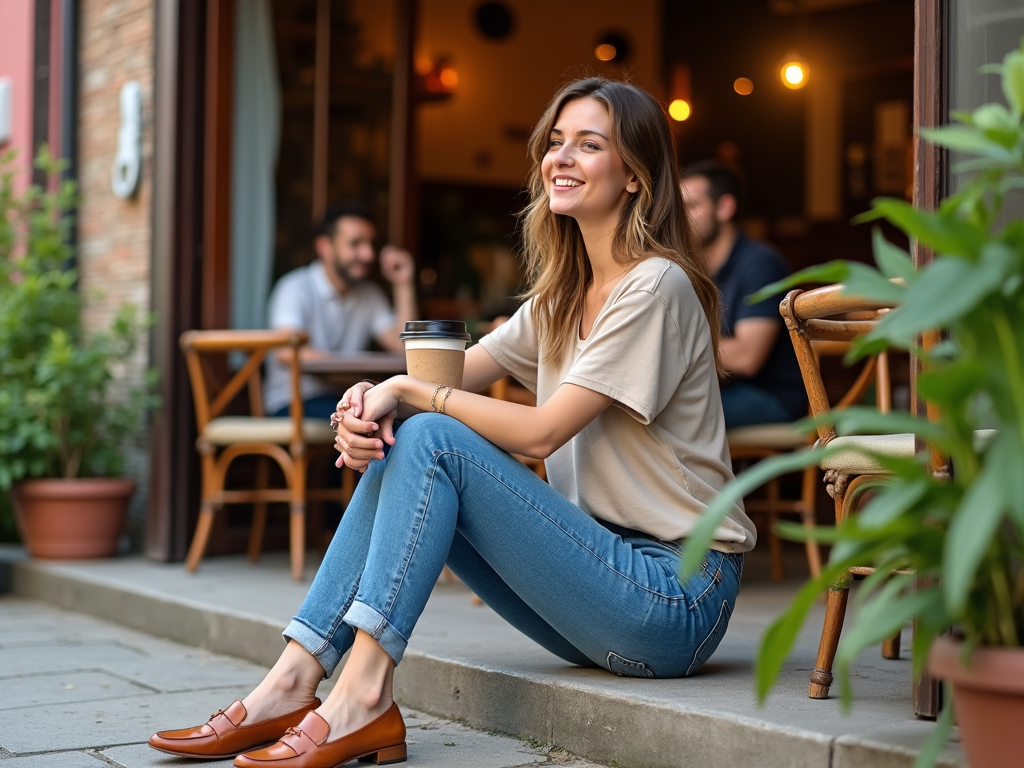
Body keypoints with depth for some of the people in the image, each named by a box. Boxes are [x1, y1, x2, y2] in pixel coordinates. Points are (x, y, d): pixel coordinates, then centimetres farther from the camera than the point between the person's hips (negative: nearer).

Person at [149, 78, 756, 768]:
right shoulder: (563, 296, 14)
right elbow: (457, 373, 8)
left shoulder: (656, 285, -13)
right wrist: (373, 400, -14)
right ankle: (294, 683, -12)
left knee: (431, 440, -19)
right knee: (396, 445, -6)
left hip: (676, 597, -8)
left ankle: (364, 696, -23)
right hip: (608, 568, 8)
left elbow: (541, 430, -18)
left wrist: (410, 392, -11)